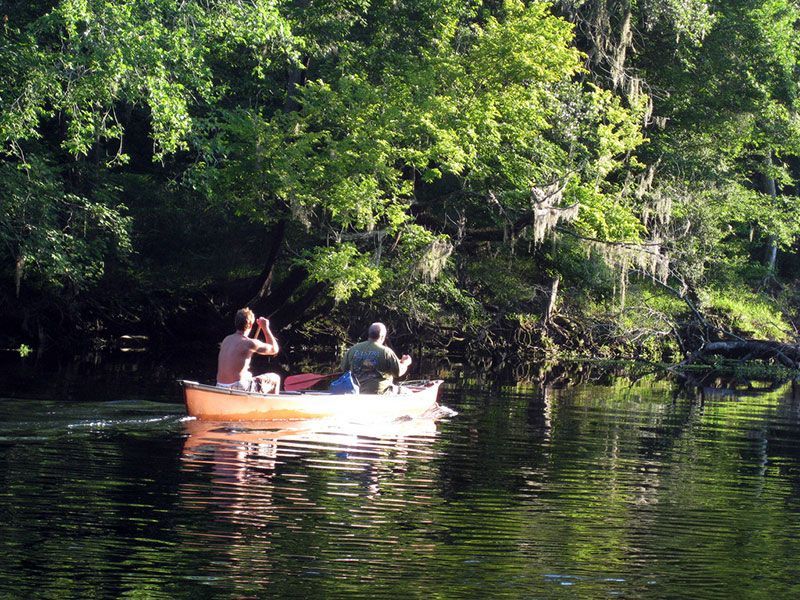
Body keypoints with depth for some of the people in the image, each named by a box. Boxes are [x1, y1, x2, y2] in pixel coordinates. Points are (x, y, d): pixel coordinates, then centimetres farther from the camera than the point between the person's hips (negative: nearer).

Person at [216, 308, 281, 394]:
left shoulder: (226, 340, 10)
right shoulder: (249, 343, -12)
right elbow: (274, 349, 3)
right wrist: (265, 328, 10)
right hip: (239, 389, -7)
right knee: (275, 379, 11)